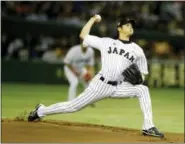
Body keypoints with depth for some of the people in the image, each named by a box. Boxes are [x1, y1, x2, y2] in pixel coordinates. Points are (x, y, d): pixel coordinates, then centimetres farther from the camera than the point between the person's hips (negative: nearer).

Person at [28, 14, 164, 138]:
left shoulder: (137, 50, 9)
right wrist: (93, 19, 11)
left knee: (142, 89, -21)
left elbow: (142, 74, 12)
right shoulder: (106, 42, 6)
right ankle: (41, 111, 20)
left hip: (119, 87, 2)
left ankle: (148, 128, -19)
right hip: (101, 84, -2)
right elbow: (83, 35, 10)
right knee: (74, 106, -1)